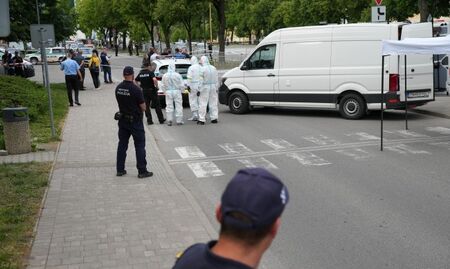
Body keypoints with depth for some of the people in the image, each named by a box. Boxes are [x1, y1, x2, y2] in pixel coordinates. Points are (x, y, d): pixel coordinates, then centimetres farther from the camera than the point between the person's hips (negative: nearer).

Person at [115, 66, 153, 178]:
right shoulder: (135, 89, -20)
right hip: (135, 121, -6)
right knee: (140, 146, 2)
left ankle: (120, 169, 18)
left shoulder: (118, 88, -1)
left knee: (122, 144, 13)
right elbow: (143, 108, -14)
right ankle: (142, 171, 5)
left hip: (122, 120, 6)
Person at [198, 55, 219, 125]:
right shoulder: (213, 68, 10)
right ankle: (214, 118, 12)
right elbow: (217, 79, 13)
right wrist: (216, 87, 18)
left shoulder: (202, 69, -11)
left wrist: (198, 90, -12)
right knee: (213, 103, 10)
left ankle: (201, 120, -3)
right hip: (213, 87, 6)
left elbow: (200, 80, -14)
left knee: (203, 103, -2)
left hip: (205, 88, -6)